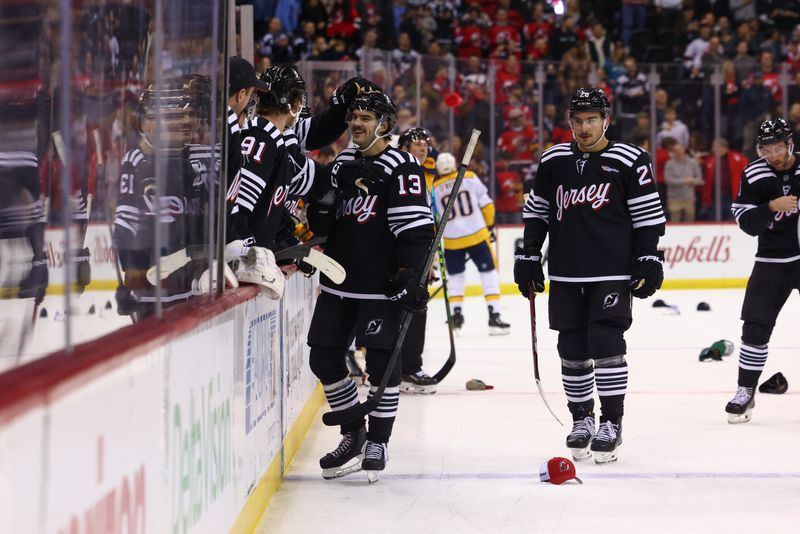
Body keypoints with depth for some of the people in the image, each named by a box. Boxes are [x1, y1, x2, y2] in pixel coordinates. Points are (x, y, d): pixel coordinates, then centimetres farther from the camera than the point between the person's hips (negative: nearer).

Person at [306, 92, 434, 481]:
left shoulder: (402, 167, -10)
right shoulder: (342, 162, 13)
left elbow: (415, 227, -16)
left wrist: (410, 273, -22)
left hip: (381, 284, -7)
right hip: (339, 280, 7)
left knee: (382, 361, -4)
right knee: (324, 359, 7)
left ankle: (378, 442, 9)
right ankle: (353, 434, 21)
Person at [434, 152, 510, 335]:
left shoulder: (434, 189, 4)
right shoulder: (470, 178, 1)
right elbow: (486, 204, 1)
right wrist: (489, 226, 14)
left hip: (452, 242, 1)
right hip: (477, 235, -1)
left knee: (455, 276, 20)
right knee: (489, 273, 5)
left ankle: (456, 314, 13)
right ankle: (494, 316, -2)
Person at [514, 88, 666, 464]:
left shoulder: (630, 161, -3)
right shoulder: (553, 161, 8)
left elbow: (648, 215, -1)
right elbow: (536, 211, 15)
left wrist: (649, 260, -6)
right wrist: (528, 257, 12)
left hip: (613, 272, -4)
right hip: (566, 275, 4)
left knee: (606, 344, -9)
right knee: (572, 350, 7)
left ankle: (611, 423, -1)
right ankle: (581, 420, 19)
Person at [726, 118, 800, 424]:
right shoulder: (755, 175, -3)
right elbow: (747, 223, -9)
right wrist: (771, 207, -24)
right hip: (772, 260, 1)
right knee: (755, 326, -3)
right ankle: (746, 392, 7)